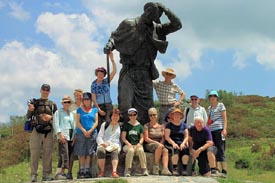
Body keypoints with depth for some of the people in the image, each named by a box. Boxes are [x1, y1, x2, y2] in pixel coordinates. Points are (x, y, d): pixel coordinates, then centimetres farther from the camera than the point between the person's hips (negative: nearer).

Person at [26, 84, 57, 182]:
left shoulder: (52, 104, 15)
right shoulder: (34, 102, 11)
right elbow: (28, 117, 8)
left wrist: (50, 117, -7)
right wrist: (30, 110, -13)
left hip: (48, 132, 2)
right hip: (36, 130, -2)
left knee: (47, 154, 1)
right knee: (35, 153, -5)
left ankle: (47, 175, 4)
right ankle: (33, 175, -4)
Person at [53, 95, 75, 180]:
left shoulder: (71, 114, 25)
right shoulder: (58, 112, 8)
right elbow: (56, 124, -2)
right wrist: (60, 134, -15)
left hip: (71, 136, 6)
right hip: (63, 135, -6)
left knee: (70, 154, -2)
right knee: (64, 154, -17)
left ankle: (62, 172, -2)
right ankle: (61, 173, -20)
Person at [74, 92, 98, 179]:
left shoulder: (94, 109, 11)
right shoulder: (79, 109, 9)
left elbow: (96, 122, 6)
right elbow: (77, 122, 3)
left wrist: (90, 131, -8)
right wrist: (84, 131, -9)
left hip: (92, 133, 1)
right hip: (81, 133, -1)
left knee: (89, 153, -1)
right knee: (81, 153, -3)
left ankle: (87, 171, 2)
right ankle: (81, 171, 1)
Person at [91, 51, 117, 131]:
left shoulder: (106, 81, 6)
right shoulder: (94, 84, 2)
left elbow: (114, 71, -2)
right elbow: (94, 98, -2)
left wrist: (112, 59, -9)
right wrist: (99, 109, -9)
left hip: (108, 105, 1)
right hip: (98, 106, -1)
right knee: (99, 124, -6)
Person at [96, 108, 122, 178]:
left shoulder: (120, 126, 17)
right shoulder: (105, 124, 18)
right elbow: (99, 137, 12)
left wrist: (119, 146, -5)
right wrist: (102, 143, -10)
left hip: (115, 146, 0)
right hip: (104, 145, 0)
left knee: (115, 152, -36)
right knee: (100, 150, -35)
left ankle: (114, 172, -53)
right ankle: (101, 171, -28)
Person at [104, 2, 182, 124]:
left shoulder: (156, 28, 10)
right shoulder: (129, 24, 0)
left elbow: (177, 25, 11)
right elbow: (114, 36, 11)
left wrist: (166, 10, -2)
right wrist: (110, 44, -12)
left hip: (146, 73, 4)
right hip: (129, 71, -4)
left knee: (146, 107, 4)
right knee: (125, 105, -12)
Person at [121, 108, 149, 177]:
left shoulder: (139, 126, 14)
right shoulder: (126, 125, 8)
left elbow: (142, 137, 13)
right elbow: (123, 138, 3)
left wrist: (139, 143, -8)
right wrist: (128, 144, -14)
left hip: (137, 145, 1)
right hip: (128, 145, -1)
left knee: (141, 150, -33)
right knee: (131, 150, -36)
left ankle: (144, 169, -29)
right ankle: (127, 170, -34)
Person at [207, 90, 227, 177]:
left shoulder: (220, 105, 4)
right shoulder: (209, 108, 20)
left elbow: (224, 118, -2)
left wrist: (224, 129, -13)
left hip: (219, 129, -6)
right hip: (211, 130, 6)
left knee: (220, 149, -12)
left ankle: (224, 171, -16)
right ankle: (216, 170, 8)